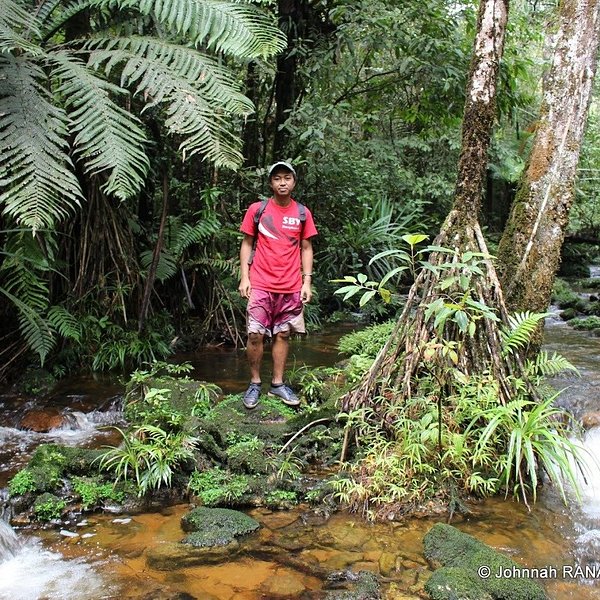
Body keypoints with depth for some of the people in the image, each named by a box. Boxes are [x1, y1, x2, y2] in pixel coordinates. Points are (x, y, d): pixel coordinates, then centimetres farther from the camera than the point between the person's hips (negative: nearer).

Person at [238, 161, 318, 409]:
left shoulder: (302, 213, 6)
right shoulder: (257, 209, 1)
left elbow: (306, 248, 10)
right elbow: (247, 244, 5)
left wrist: (307, 282, 3)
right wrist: (244, 277, -3)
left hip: (291, 288, 2)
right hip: (261, 285, -2)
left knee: (283, 335, 8)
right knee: (255, 335, -5)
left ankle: (278, 384, 19)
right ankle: (254, 383, 12)